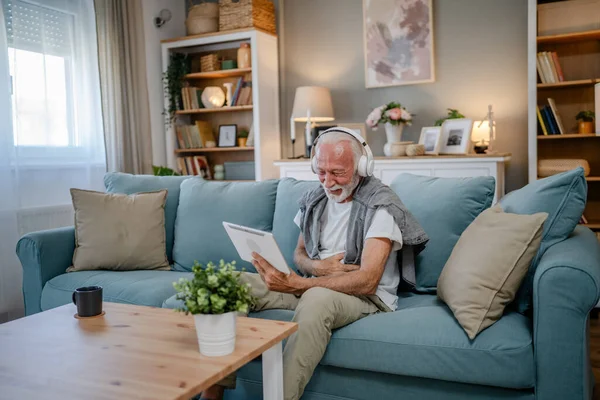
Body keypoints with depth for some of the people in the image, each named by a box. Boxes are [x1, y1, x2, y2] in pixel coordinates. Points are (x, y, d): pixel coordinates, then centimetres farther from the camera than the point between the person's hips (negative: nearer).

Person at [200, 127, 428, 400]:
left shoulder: (380, 206, -14)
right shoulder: (314, 200, 7)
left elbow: (367, 281, -22)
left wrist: (295, 283, -31)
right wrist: (318, 267, -11)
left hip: (366, 296, -6)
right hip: (312, 285, 7)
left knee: (316, 298, -41)